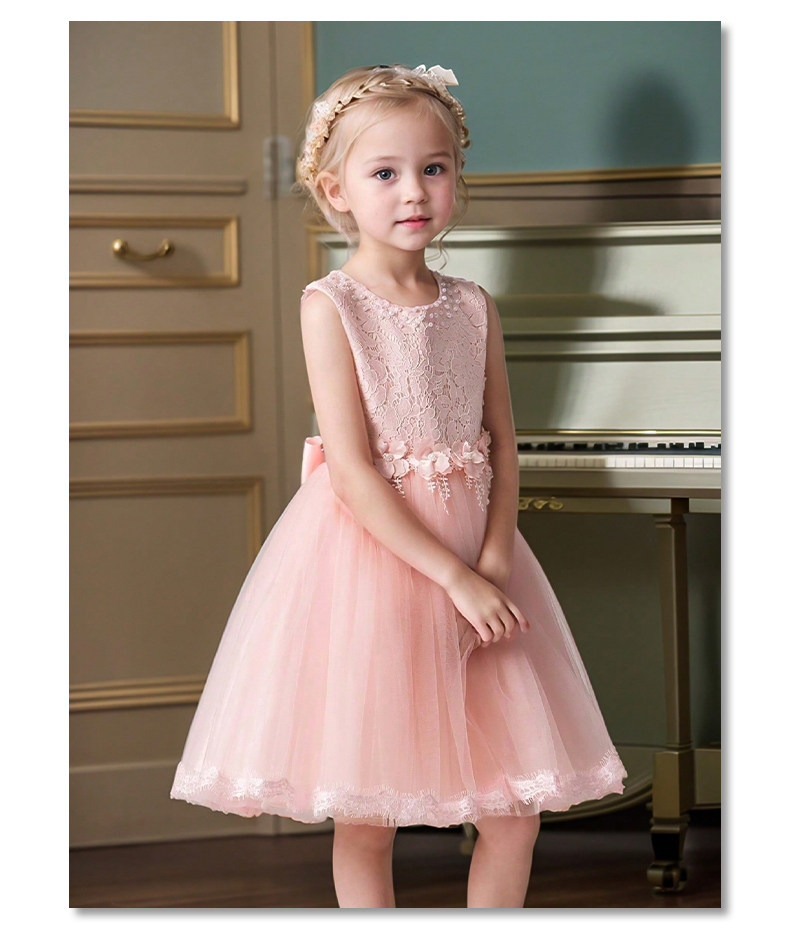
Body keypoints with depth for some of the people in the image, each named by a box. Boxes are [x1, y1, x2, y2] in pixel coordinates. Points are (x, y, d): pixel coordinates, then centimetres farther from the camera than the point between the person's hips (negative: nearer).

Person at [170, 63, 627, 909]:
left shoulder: (472, 307, 6)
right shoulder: (331, 305, -9)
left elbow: (503, 447, 6)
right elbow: (353, 469, -15)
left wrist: (493, 561, -11)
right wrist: (454, 576, -18)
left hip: (475, 560, 5)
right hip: (368, 554, -4)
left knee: (516, 807, 4)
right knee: (366, 816, 2)